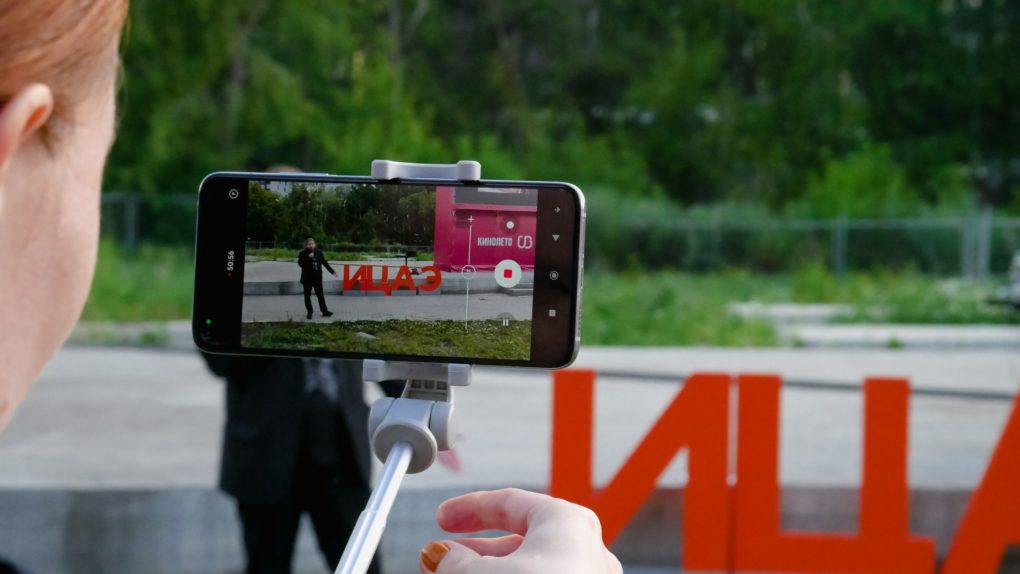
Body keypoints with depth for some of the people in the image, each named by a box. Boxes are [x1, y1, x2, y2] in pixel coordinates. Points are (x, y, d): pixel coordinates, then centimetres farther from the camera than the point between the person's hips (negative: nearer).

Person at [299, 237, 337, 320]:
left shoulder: (318, 252, 4)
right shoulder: (303, 253, -7)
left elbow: (324, 262, 13)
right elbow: (300, 264, -18)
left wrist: (331, 271, 14)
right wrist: (308, 258, -27)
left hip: (317, 277, 3)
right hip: (307, 278, -3)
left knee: (320, 294, 8)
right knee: (307, 295, 3)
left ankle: (324, 311, 13)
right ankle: (309, 313, 11)